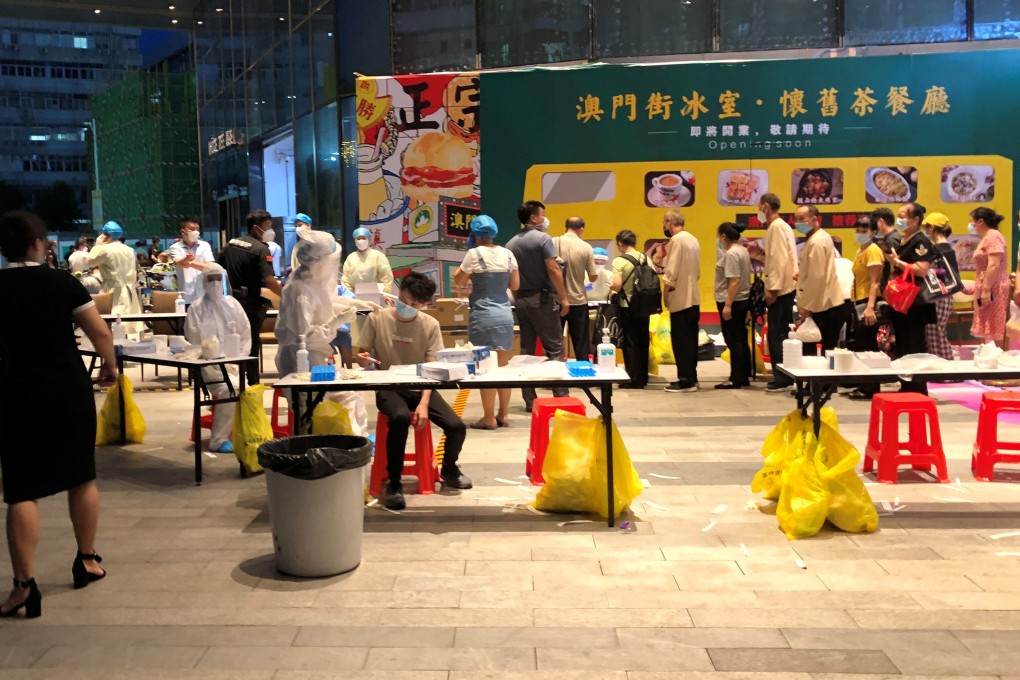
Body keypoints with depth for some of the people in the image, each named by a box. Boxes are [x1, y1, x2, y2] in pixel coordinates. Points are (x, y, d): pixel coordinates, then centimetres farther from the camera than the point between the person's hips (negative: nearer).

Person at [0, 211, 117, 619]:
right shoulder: (62, 283, -5)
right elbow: (99, 331, -5)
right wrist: (110, 366, 11)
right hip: (71, 392, 1)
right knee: (82, 477, 16)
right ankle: (87, 561, 26)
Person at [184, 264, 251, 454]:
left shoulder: (232, 304, 10)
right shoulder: (196, 308, 1)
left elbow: (246, 335, 11)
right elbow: (193, 342, -4)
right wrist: (218, 360, -14)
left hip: (233, 362, 3)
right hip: (208, 364, -3)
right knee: (229, 389, -28)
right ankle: (219, 440, -17)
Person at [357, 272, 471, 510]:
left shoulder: (430, 325, -4)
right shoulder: (376, 319, -6)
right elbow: (361, 357, 3)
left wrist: (424, 403, -21)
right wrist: (363, 359, -22)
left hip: (420, 387, 2)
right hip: (388, 388, -2)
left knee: (457, 427, -17)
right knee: (400, 417, -37)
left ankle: (448, 469, 19)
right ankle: (394, 483, -18)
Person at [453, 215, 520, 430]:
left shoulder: (474, 254, -8)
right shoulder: (507, 254, 5)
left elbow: (458, 281, 1)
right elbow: (515, 285, 12)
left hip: (483, 315, -5)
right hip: (505, 314, 5)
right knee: (503, 365, 11)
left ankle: (489, 418, 2)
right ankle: (503, 414, 17)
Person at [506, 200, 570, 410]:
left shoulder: (511, 244, 10)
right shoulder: (542, 238, -9)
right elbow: (553, 270, -15)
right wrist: (563, 298, -11)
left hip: (521, 300, 6)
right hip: (542, 298, -6)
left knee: (526, 349, 8)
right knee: (554, 347, -2)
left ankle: (529, 399, 10)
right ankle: (561, 396, -4)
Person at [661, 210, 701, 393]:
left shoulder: (676, 240, -13)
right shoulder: (693, 240, 12)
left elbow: (671, 273, -17)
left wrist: (665, 295, -8)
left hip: (680, 299, -8)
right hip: (693, 298, 8)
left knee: (681, 341, -4)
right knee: (690, 339, 12)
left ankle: (686, 380, -2)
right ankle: (691, 377, 17)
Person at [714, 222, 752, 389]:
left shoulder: (731, 254, -17)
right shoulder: (743, 250, 12)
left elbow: (734, 281, -23)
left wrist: (728, 305, -23)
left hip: (731, 302, -10)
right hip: (743, 300, 10)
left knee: (733, 341, -4)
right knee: (741, 340, 12)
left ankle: (736, 379, 1)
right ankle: (744, 377, 18)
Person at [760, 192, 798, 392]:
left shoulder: (776, 227, -12)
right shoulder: (782, 226, 17)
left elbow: (779, 260, -19)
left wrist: (772, 289, -19)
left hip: (780, 289, -10)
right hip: (785, 288, 10)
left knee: (777, 335, -6)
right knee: (782, 334, 13)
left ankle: (782, 379, -3)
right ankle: (785, 376, 18)